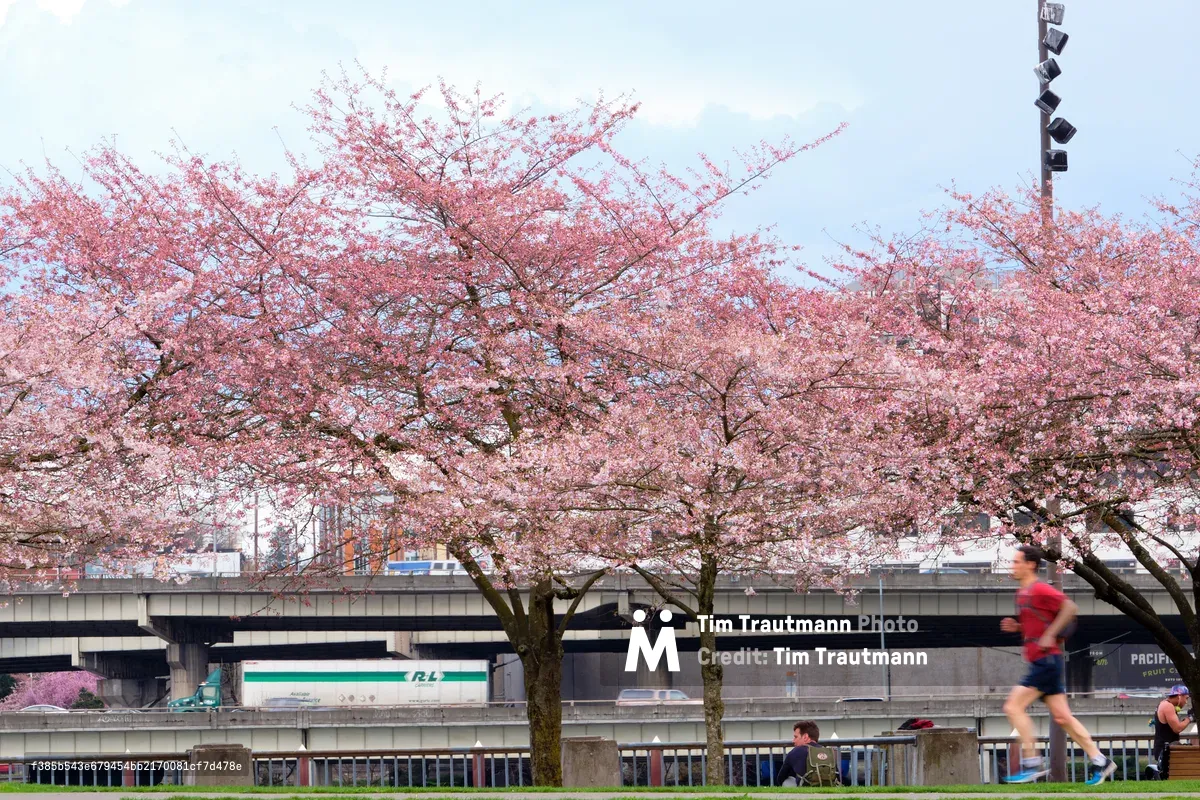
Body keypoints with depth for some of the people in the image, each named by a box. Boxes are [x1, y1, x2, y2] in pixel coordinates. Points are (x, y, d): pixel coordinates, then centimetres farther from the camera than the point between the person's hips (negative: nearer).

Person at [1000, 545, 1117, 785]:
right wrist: (1015, 626, 11)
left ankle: (1032, 763, -10)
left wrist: (1050, 635, -20)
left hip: (1046, 661, -10)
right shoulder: (1023, 593, 18)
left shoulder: (1039, 590, -11)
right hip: (1041, 663, 10)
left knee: (1013, 707, -12)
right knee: (1062, 716, 8)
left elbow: (1070, 608, -19)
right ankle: (1100, 761, 11)